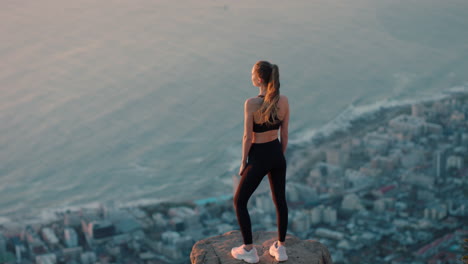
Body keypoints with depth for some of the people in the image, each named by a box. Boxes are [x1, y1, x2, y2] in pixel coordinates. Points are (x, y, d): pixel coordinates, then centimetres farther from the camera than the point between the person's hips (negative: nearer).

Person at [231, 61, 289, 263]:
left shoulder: (251, 103, -23)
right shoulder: (284, 101, -7)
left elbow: (247, 137, -17)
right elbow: (284, 134, 1)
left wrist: (243, 162, -4)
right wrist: (281, 156, 15)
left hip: (259, 158, -5)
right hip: (276, 155, 5)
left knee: (239, 202, 12)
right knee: (280, 201, 18)